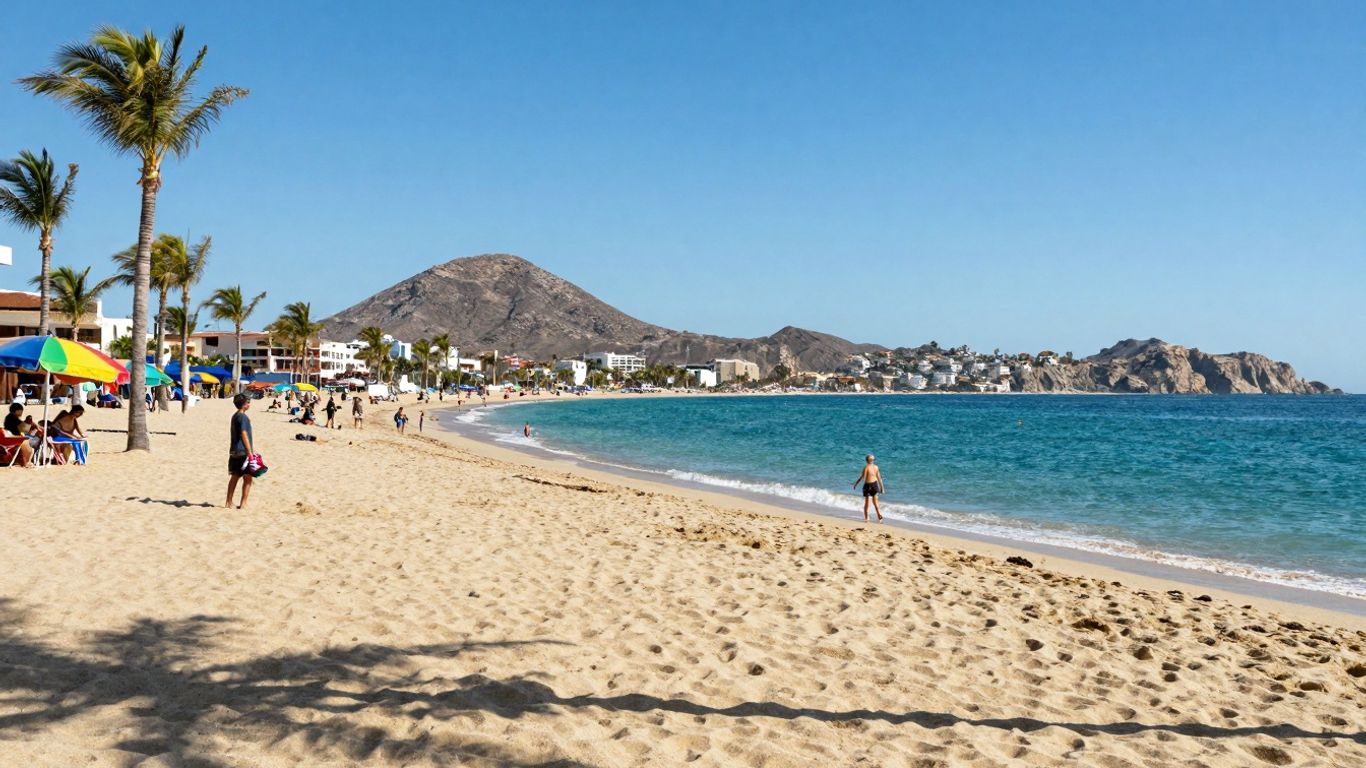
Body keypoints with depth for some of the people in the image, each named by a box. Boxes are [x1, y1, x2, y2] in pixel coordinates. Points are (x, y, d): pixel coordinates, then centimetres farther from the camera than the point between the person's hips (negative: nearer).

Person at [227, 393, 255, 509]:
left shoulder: (235, 416, 15)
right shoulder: (242, 417, -14)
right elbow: (244, 435, -19)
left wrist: (252, 448, 27)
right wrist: (250, 452, -19)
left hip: (234, 452, 9)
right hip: (243, 452, -9)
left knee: (235, 477, 14)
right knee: (248, 478, -1)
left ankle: (229, 502, 18)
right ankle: (243, 503, 0)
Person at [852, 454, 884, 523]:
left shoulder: (866, 467, -13)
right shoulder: (876, 467, 2)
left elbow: (862, 477, -14)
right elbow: (879, 478, 4)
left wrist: (856, 483, -2)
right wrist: (882, 487, 11)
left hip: (868, 485, -4)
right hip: (875, 484, 4)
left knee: (866, 502, 10)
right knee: (875, 502, 9)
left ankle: (866, 518, 16)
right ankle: (880, 517, -3)